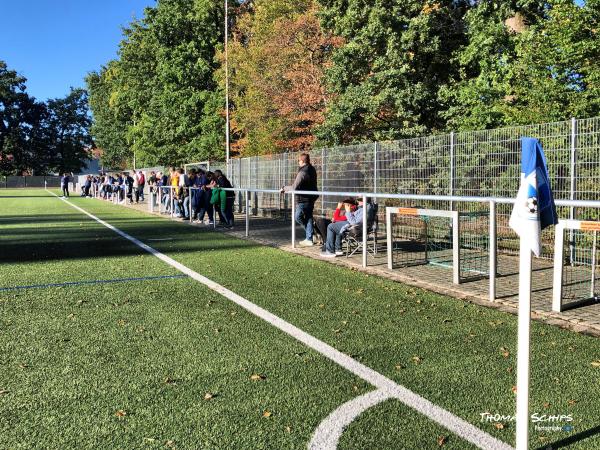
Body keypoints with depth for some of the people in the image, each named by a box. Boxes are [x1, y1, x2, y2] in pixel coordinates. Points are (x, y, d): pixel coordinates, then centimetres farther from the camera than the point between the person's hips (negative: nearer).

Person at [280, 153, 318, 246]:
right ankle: (309, 239, 14)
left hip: (303, 200, -9)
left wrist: (284, 188, -6)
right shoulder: (312, 170, 9)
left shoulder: (302, 172, -20)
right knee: (308, 218, 11)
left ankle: (309, 239, 4)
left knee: (297, 217, 5)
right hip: (311, 199, 9)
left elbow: (294, 188, -22)